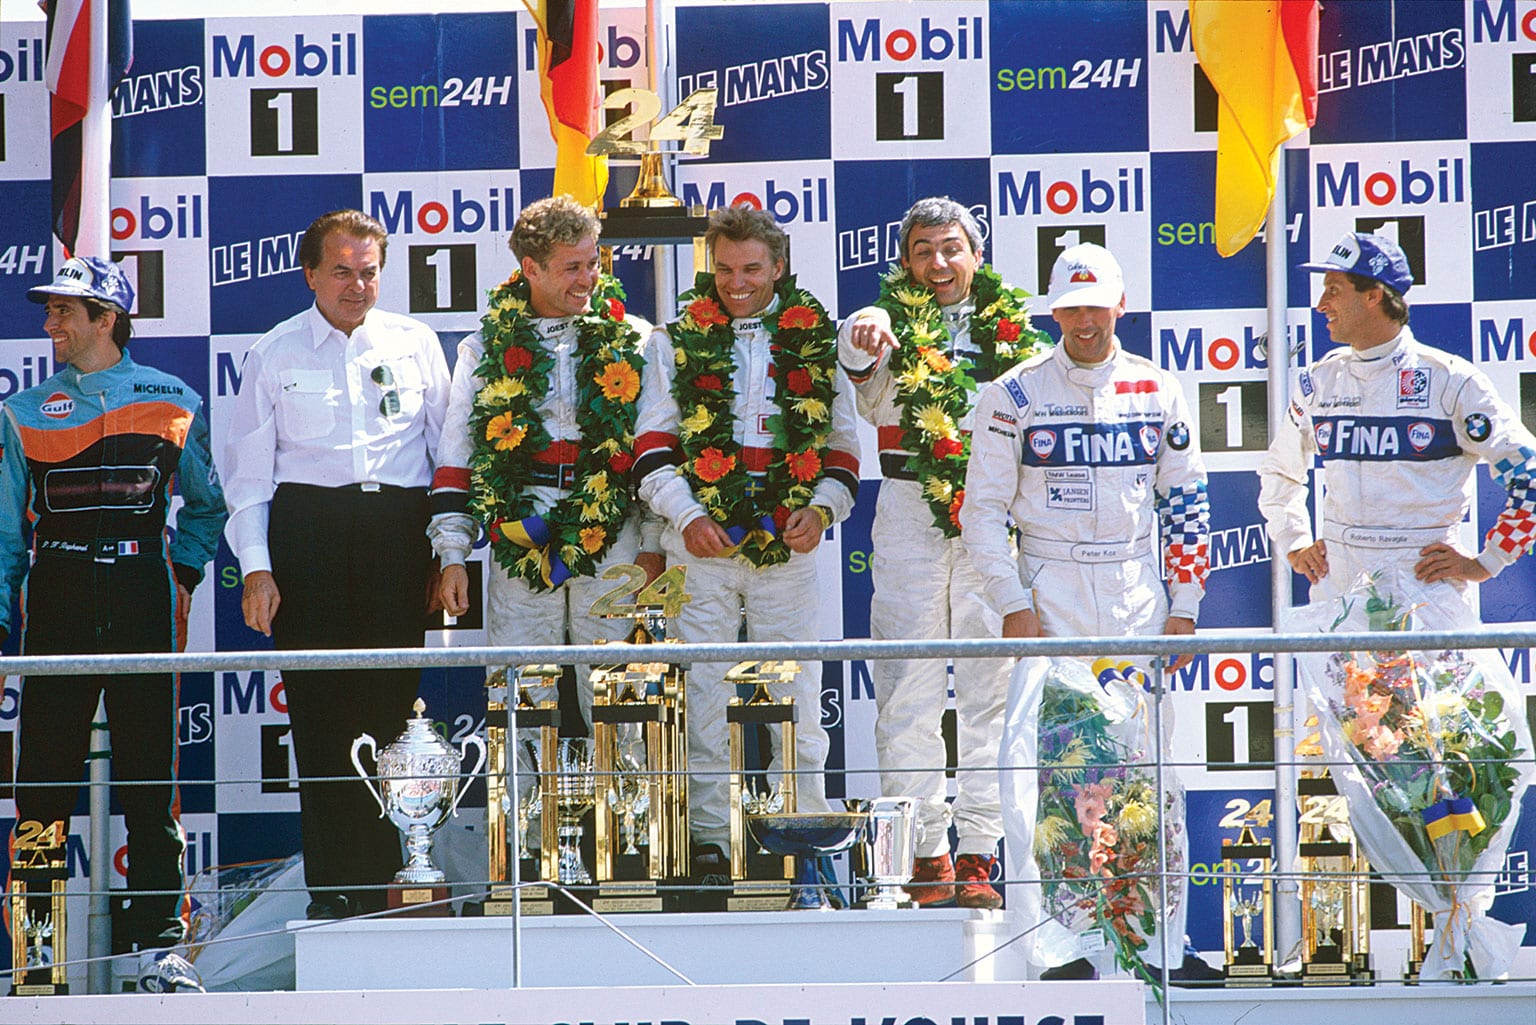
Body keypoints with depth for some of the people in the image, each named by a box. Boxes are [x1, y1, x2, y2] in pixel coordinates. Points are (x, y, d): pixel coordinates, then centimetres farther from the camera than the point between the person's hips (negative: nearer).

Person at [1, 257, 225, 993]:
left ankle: (160, 945, 6)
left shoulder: (172, 404, 7)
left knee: (151, 777, 0)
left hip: (143, 599, -1)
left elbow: (207, 503, 19)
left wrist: (184, 572, 7)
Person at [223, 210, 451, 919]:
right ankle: (332, 883, 0)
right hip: (307, 527, -1)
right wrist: (256, 565, -1)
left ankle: (381, 876, 4)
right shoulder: (274, 355, 8)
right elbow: (247, 470, 9)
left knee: (391, 699, -3)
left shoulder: (415, 343, 11)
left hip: (400, 523, 1)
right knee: (319, 705, -4)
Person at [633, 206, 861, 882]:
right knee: (704, 699, -1)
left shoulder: (816, 339, 10)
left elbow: (843, 440, 14)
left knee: (795, 699, -1)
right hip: (700, 547, 0)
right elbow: (652, 444, 5)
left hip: (788, 545, 0)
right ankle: (709, 839, 5)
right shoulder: (677, 341, 7)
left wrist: (822, 507, -2)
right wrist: (686, 515, -8)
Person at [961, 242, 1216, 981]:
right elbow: (983, 508, 0)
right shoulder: (1016, 394, 0)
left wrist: (1184, 607, 5)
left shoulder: (1157, 391, 7)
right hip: (1050, 591, -2)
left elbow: (1186, 503, 11)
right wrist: (1013, 606, -8)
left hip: (1138, 595, 2)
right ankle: (1058, 945, -8)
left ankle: (1160, 941, 11)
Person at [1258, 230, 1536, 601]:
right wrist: (1295, 546, 15)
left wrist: (1485, 564, -6)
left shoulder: (1452, 381, -4)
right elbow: (1278, 473, 27)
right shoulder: (1319, 381, 10)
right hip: (1336, 586, 4)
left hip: (1427, 584, -4)